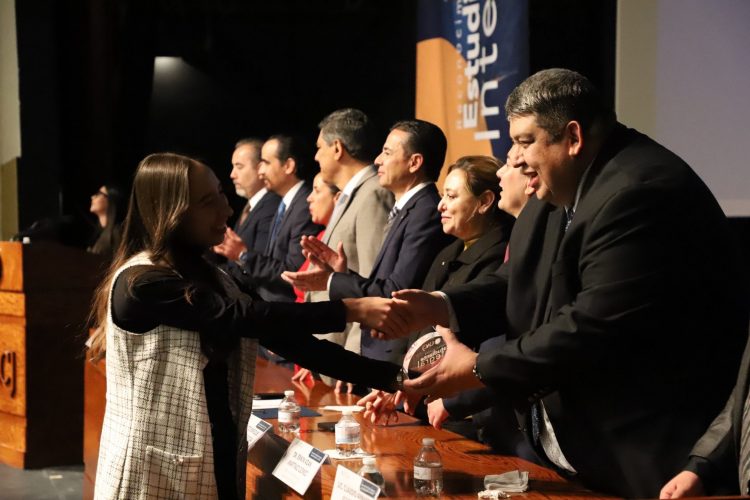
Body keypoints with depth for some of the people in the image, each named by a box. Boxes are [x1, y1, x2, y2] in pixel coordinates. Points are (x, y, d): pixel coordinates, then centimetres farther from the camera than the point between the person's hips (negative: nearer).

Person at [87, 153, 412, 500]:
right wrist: (355, 310, -23)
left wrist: (388, 376, -4)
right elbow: (248, 317, -22)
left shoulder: (205, 278, 10)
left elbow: (279, 338, 4)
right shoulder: (141, 282, -16)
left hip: (217, 462, 7)